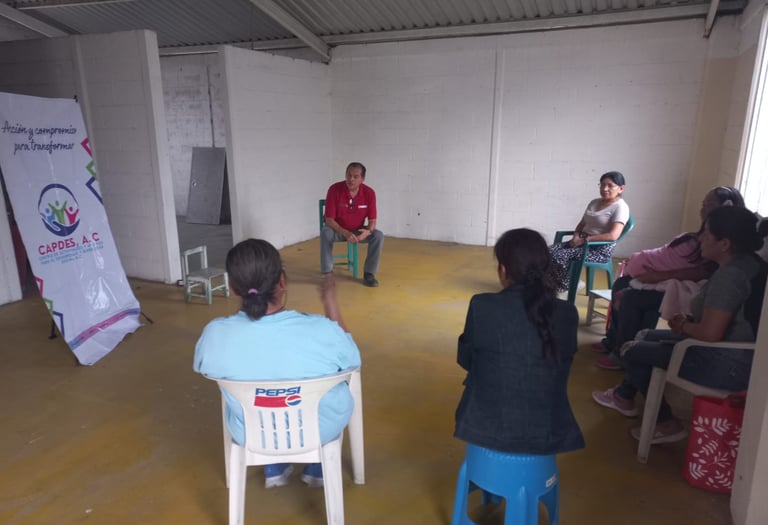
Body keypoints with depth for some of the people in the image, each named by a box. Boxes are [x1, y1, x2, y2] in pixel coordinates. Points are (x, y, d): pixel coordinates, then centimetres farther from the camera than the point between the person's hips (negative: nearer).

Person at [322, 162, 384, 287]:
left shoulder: (369, 193, -15)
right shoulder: (335, 189, -21)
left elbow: (372, 220, -10)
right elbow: (329, 219, -21)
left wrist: (368, 231, -34)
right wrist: (345, 233, -36)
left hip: (358, 231, 2)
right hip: (337, 230, -2)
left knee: (378, 235, -23)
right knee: (325, 232, -34)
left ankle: (369, 273, -11)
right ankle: (327, 273, -21)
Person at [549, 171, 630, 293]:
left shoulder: (620, 207, -8)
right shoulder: (594, 202, 16)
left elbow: (613, 236, -21)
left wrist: (584, 239, -19)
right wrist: (576, 236, -2)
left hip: (600, 249, -7)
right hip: (583, 243, 7)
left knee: (559, 256, -27)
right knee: (550, 251, -19)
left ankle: (563, 290, -11)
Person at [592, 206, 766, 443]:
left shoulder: (729, 275, -27)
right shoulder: (748, 263, 4)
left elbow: (710, 333, -32)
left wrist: (684, 326, -11)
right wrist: (691, 320, 3)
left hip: (725, 365, -10)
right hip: (732, 354, 10)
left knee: (631, 351, 1)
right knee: (646, 337, 20)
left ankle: (665, 422, 11)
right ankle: (624, 396, 35)